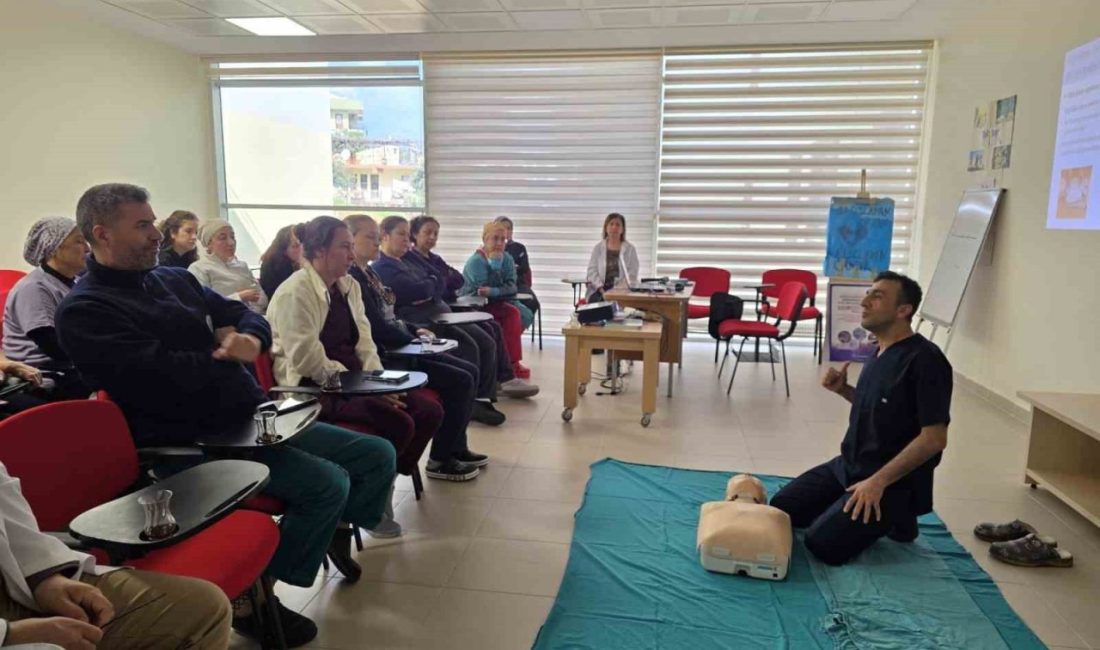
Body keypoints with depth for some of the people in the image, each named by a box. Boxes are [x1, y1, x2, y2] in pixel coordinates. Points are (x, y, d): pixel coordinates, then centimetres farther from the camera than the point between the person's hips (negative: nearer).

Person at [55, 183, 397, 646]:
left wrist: (247, 337, -8)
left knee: (378, 455, 4)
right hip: (195, 444, -8)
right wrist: (228, 355, -7)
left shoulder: (175, 279, 15)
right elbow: (163, 378, -23)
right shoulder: (84, 312, -9)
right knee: (328, 483, -26)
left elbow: (249, 317, 17)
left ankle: (334, 531, 31)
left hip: (254, 417, 8)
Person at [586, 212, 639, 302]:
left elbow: (632, 275, 0)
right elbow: (592, 270, 5)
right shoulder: (598, 248, 14)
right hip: (600, 290, 2)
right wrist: (601, 289, -11)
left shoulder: (630, 249, 9)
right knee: (595, 300, -30)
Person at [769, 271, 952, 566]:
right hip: (849, 465, 9)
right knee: (781, 508, 6)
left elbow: (934, 438, -22)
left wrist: (878, 481, -23)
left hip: (893, 480, -8)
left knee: (823, 543, -19)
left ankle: (896, 516, 6)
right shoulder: (880, 353, 7)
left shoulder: (925, 359, -20)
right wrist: (844, 390, 3)